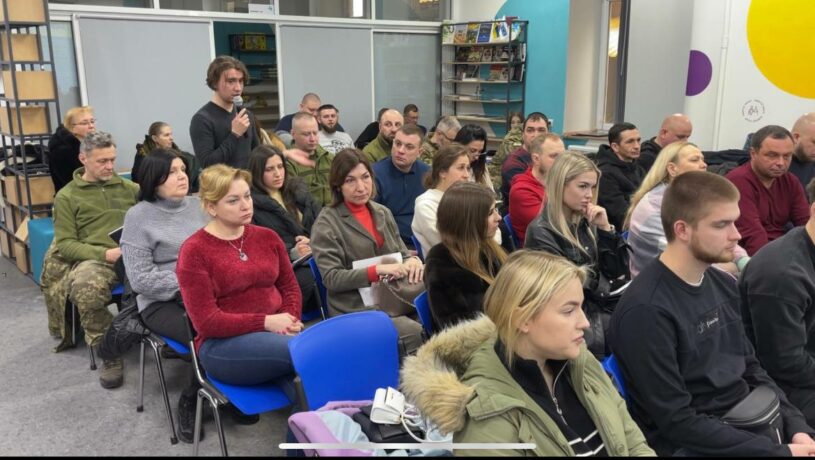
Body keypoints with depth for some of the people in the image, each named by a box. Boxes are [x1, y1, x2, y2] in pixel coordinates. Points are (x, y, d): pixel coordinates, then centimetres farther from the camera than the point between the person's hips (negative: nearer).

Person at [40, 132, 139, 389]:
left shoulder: (129, 188, 22)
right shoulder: (67, 197, 12)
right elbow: (65, 243, 2)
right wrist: (104, 253, -14)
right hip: (94, 259, -2)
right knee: (85, 286, -39)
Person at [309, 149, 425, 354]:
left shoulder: (383, 212, 15)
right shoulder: (327, 222, -3)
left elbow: (401, 253, 20)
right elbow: (331, 278, -9)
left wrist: (412, 260, -5)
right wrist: (377, 270, -19)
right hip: (358, 307, -5)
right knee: (419, 335, -26)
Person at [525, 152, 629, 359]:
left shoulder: (585, 224, 9)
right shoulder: (541, 233, -12)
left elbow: (618, 272, 7)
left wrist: (605, 228, -3)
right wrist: (606, 285, -5)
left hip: (603, 307, 7)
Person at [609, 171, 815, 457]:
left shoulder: (723, 284, 4)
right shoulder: (646, 310, -22)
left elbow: (751, 368, 13)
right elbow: (677, 421, -19)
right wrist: (779, 451, -17)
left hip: (753, 423, 7)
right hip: (694, 444, -7)